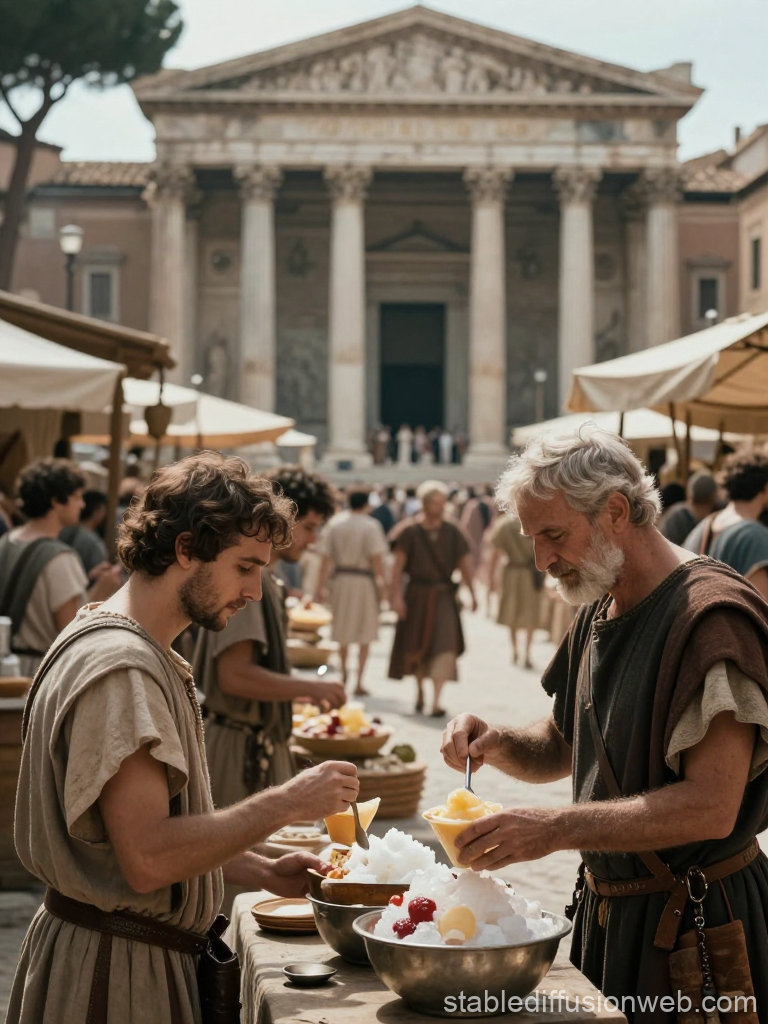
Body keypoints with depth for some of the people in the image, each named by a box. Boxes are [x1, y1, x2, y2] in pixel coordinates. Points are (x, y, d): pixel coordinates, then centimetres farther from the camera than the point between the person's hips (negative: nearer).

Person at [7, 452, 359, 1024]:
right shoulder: (118, 667, -21)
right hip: (112, 974, -10)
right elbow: (148, 859, -26)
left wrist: (263, 873, 6)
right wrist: (288, 803, -21)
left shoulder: (147, 654, 12)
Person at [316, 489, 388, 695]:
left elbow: (326, 558, -1)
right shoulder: (371, 526, -11)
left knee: (342, 627, 20)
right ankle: (358, 682, 3)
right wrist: (382, 585, -6)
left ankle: (343, 673, 36)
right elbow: (376, 559, -14)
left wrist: (321, 586, 2)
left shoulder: (335, 523, -1)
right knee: (365, 633, 6)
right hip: (364, 580, -4)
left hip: (340, 579, 4)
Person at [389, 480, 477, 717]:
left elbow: (465, 563, 3)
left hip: (443, 596, 0)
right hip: (416, 594, 0)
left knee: (443, 646, -12)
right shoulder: (410, 531, -5)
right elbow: (398, 565, -6)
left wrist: (472, 594, 1)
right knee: (415, 646, 12)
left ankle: (436, 701, -13)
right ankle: (419, 690, 36)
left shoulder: (453, 532, 0)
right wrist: (397, 595, -14)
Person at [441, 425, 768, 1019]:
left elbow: (711, 808, -28)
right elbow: (559, 750, 18)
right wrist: (495, 743, -4)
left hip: (691, 926, -8)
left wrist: (556, 829, -33)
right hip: (608, 908, 8)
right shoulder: (598, 614, 9)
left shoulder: (711, 615, -20)